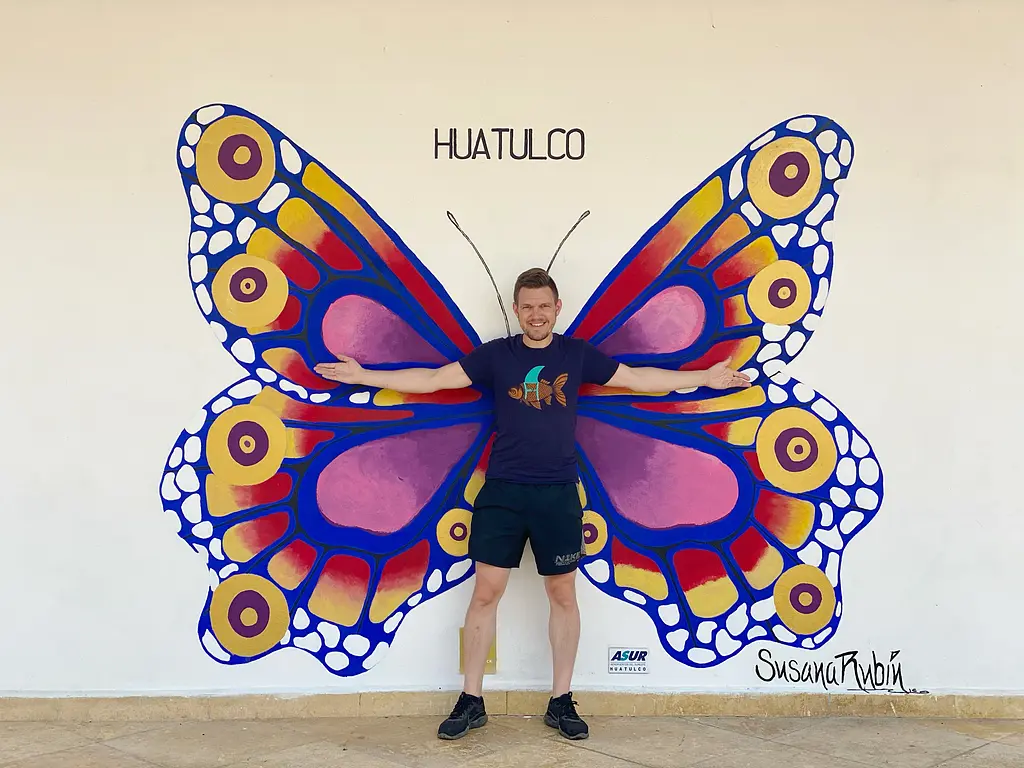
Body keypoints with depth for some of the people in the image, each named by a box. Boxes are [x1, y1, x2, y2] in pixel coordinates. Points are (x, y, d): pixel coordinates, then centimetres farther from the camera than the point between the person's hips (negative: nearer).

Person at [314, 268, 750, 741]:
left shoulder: (577, 355, 5)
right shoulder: (496, 354, 2)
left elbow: (637, 378, 12)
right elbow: (433, 378, 2)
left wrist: (704, 378, 10)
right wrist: (364, 377, -3)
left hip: (558, 493, 1)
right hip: (502, 490, -1)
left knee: (562, 593, 6)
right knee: (486, 591, -1)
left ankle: (561, 701, 18)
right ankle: (471, 701, 11)